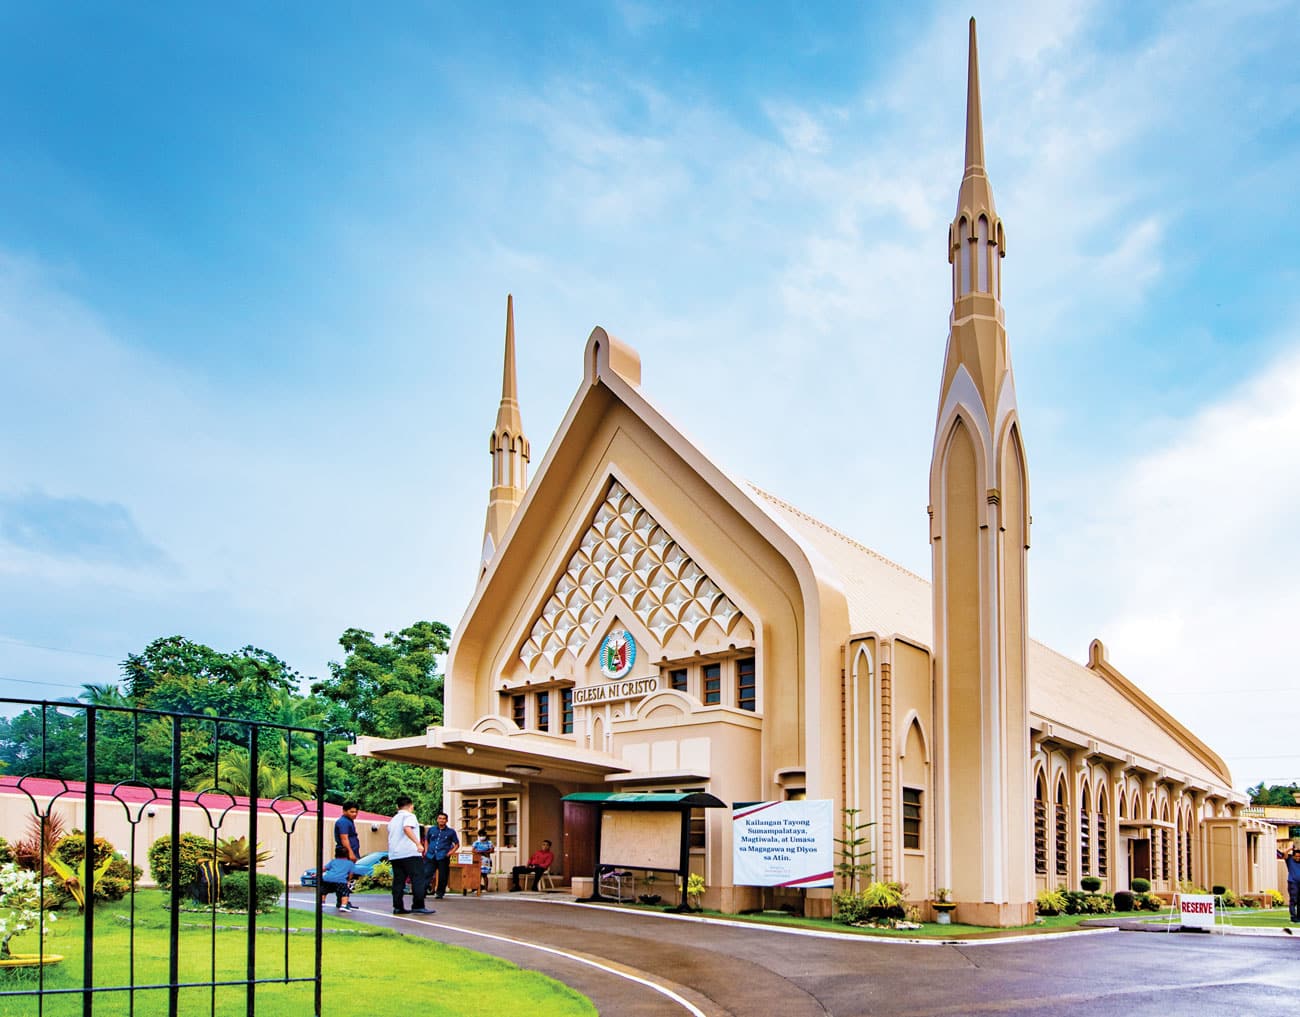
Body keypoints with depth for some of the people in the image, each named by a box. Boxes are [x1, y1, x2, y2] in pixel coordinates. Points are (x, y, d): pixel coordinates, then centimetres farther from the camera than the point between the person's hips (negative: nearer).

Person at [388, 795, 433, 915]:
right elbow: (407, 828, -22)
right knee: (418, 879, -7)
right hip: (410, 853, -8)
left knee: (398, 881, 8)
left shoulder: (393, 820, 22)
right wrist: (418, 843, -30)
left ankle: (398, 907, 4)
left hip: (394, 855, 8)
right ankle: (418, 906, -15)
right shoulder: (409, 816, -2)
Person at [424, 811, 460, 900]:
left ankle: (440, 893, 16)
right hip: (430, 856, 1)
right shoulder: (432, 830, 13)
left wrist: (450, 852, -1)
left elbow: (457, 844, 12)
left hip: (443, 858, -1)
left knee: (442, 877, 1)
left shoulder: (451, 832, 6)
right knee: (426, 874, -10)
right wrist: (426, 851, 13)